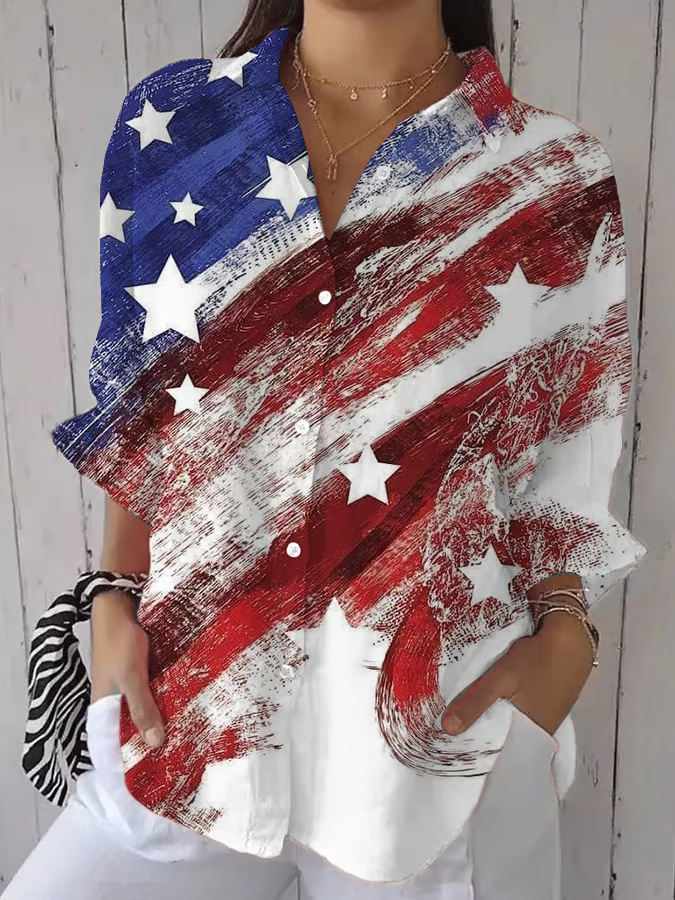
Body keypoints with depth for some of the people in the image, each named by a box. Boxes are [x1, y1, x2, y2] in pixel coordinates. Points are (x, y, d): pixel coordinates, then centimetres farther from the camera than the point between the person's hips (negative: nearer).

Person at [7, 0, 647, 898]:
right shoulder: (167, 122, 2)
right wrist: (115, 598, -3)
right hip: (192, 706, 3)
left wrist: (564, 635, -11)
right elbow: (138, 414, 6)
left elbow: (564, 467, 2)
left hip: (440, 729, -1)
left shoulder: (556, 182, -3)